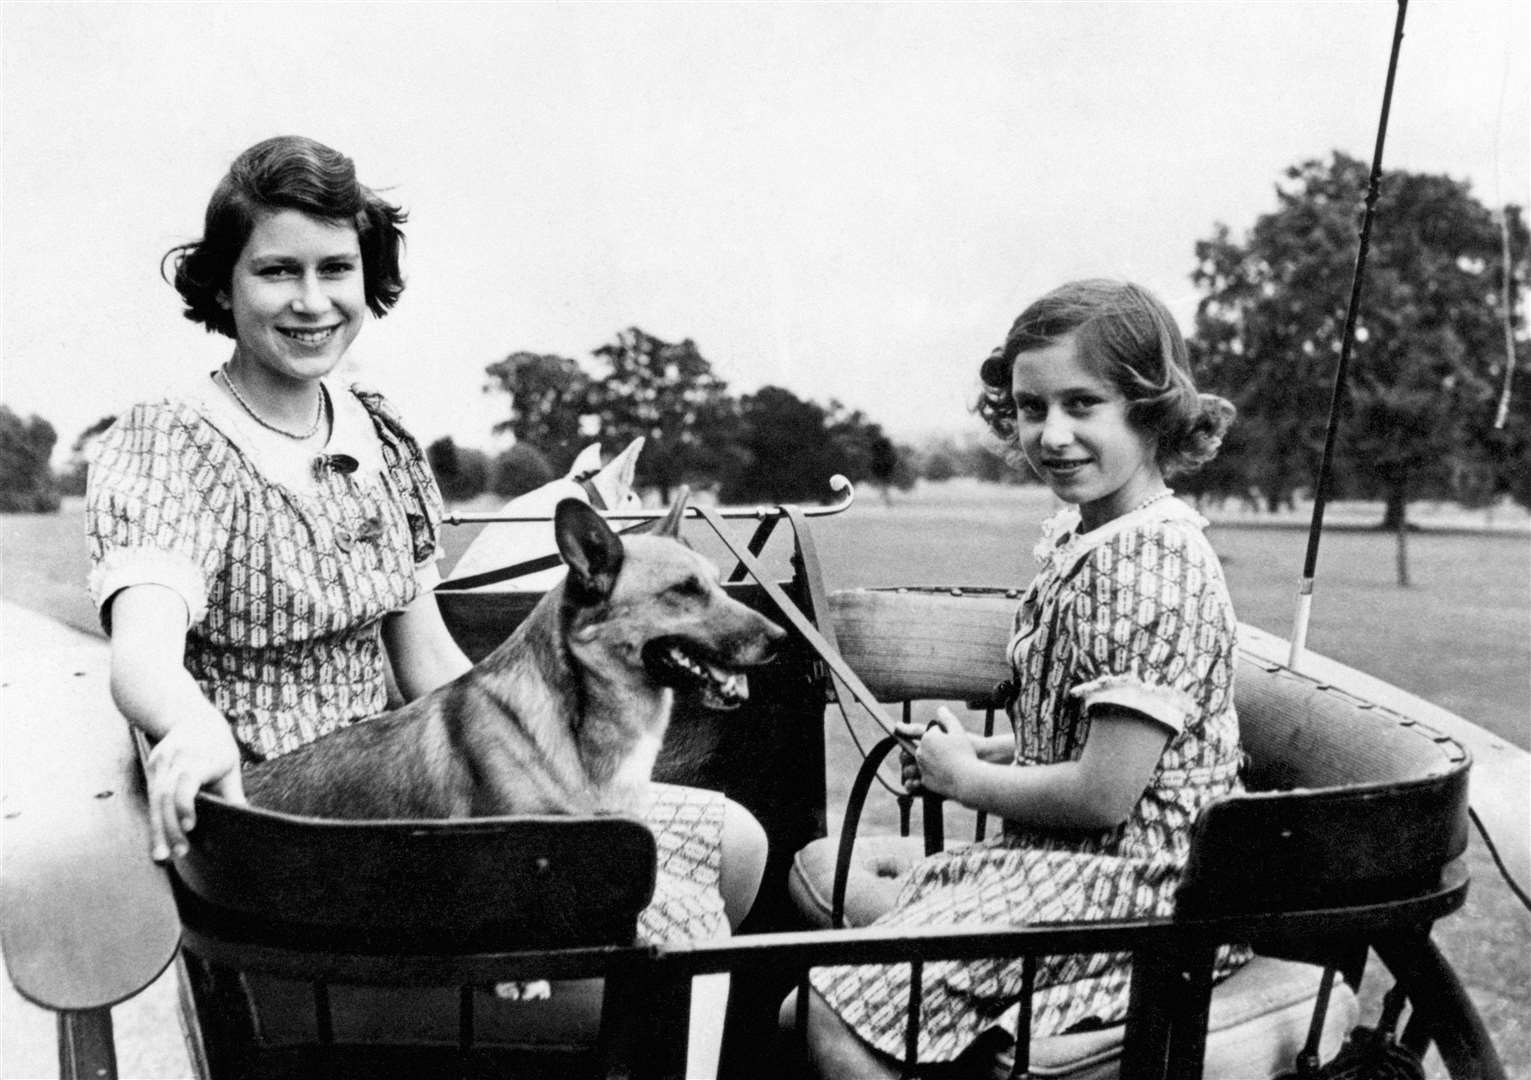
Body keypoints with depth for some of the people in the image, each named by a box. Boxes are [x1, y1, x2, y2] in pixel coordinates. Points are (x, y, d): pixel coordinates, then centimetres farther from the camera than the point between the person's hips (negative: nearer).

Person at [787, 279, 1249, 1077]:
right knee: (806, 1009, 9)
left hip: (1135, 890, -10)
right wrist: (984, 750, 4)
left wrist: (967, 779, -9)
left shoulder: (1150, 564, -22)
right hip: (1063, 863, 10)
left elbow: (1104, 795, -23)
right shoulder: (1070, 537, 9)